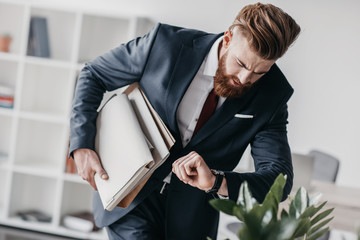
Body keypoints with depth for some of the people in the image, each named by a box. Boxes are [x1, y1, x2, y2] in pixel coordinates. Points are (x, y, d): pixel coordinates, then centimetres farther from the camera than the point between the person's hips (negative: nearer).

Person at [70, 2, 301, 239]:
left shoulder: (273, 94, -14)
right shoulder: (168, 44, -18)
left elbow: (280, 179, -17)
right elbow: (93, 75, -4)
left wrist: (216, 182, -34)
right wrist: (82, 145, -14)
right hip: (132, 196, -2)